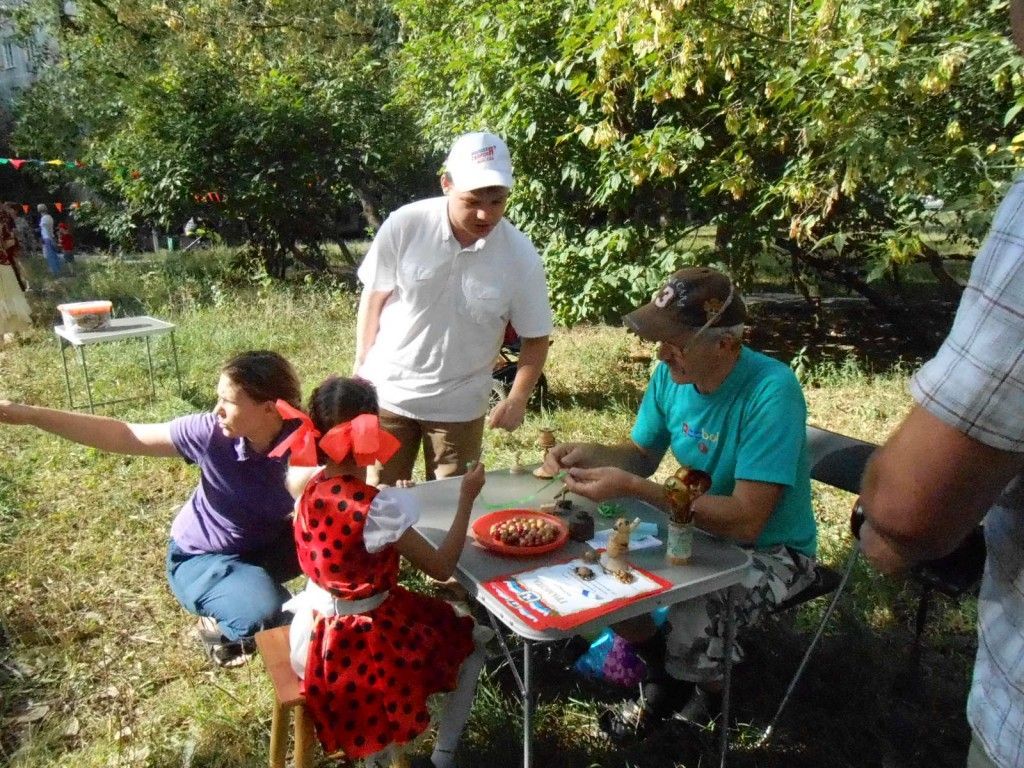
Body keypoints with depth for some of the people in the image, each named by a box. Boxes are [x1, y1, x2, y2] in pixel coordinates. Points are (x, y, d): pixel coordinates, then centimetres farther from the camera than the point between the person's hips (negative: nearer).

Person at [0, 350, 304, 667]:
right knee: (266, 613, -30)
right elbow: (123, 435, -18)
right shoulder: (211, 432, -26)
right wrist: (30, 415, -19)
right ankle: (217, 623, 7)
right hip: (201, 557, -1)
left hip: (266, 546, 2)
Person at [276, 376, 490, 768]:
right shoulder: (376, 506, -28)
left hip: (319, 636, 7)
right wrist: (467, 498, -13)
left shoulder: (312, 490, -6)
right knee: (473, 641, 16)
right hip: (361, 643, -7)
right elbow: (441, 567, -19)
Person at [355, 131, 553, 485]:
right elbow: (374, 297, -2)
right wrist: (362, 367, 1)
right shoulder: (404, 225, -16)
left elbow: (535, 336, -4)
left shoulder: (520, 256, -14)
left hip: (459, 405, 0)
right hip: (388, 391, 0)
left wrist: (517, 398, -16)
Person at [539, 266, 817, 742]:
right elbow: (643, 454, 6)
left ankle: (708, 690, 11)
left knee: (690, 622, -30)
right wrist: (591, 454, -16)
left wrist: (632, 487, -36)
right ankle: (662, 672, 20)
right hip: (695, 526, 6)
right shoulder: (671, 375, -9)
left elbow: (746, 521, -33)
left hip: (769, 549, -6)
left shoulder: (771, 393, -29)